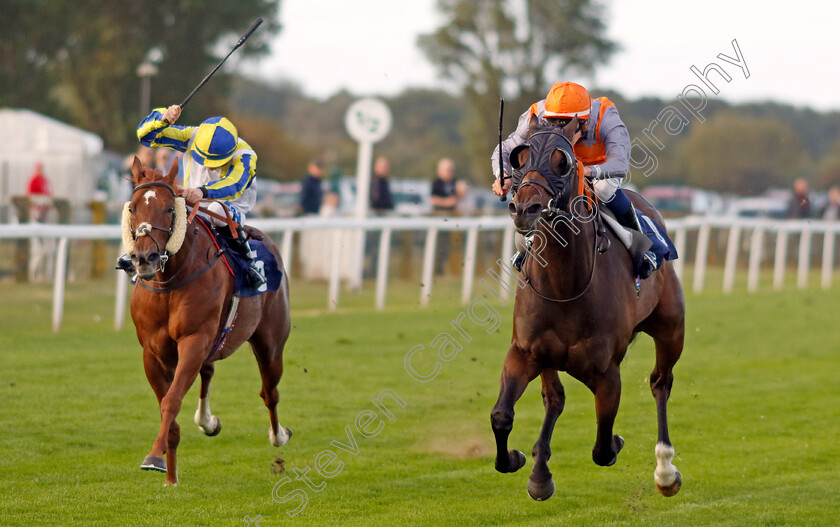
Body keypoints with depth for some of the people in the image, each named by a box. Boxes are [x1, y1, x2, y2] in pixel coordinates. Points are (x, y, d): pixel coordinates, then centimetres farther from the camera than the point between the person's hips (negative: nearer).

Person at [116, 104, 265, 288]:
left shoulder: (244, 155, -24)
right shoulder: (192, 137, -12)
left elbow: (233, 185, -45)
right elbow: (146, 135, -11)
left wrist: (202, 192, -64)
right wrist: (164, 119, -34)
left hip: (232, 210, -4)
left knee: (218, 210, -40)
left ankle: (247, 260, -22)